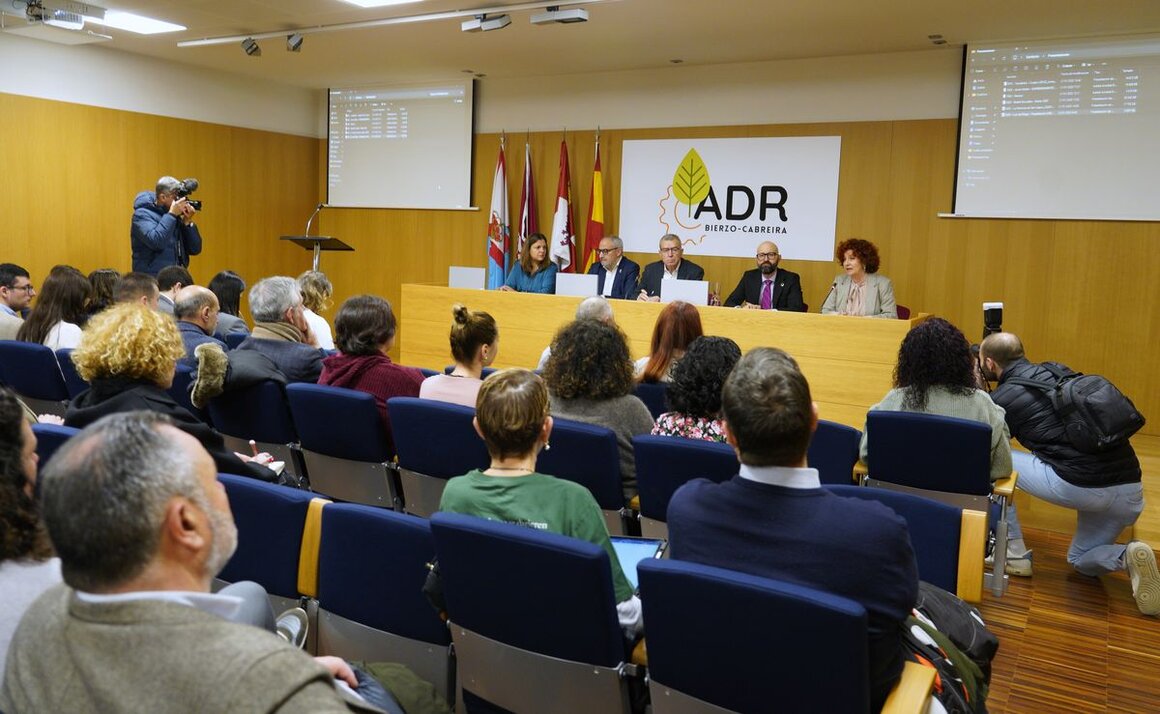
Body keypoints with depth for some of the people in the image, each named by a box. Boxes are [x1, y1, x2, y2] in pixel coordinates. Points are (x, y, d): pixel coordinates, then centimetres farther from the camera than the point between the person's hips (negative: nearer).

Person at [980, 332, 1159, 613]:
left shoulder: (1003, 397, -2)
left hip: (1080, 486, -7)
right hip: (1131, 490, 7)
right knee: (1081, 560, 31)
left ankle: (1014, 552, 14)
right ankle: (1127, 556, -1)